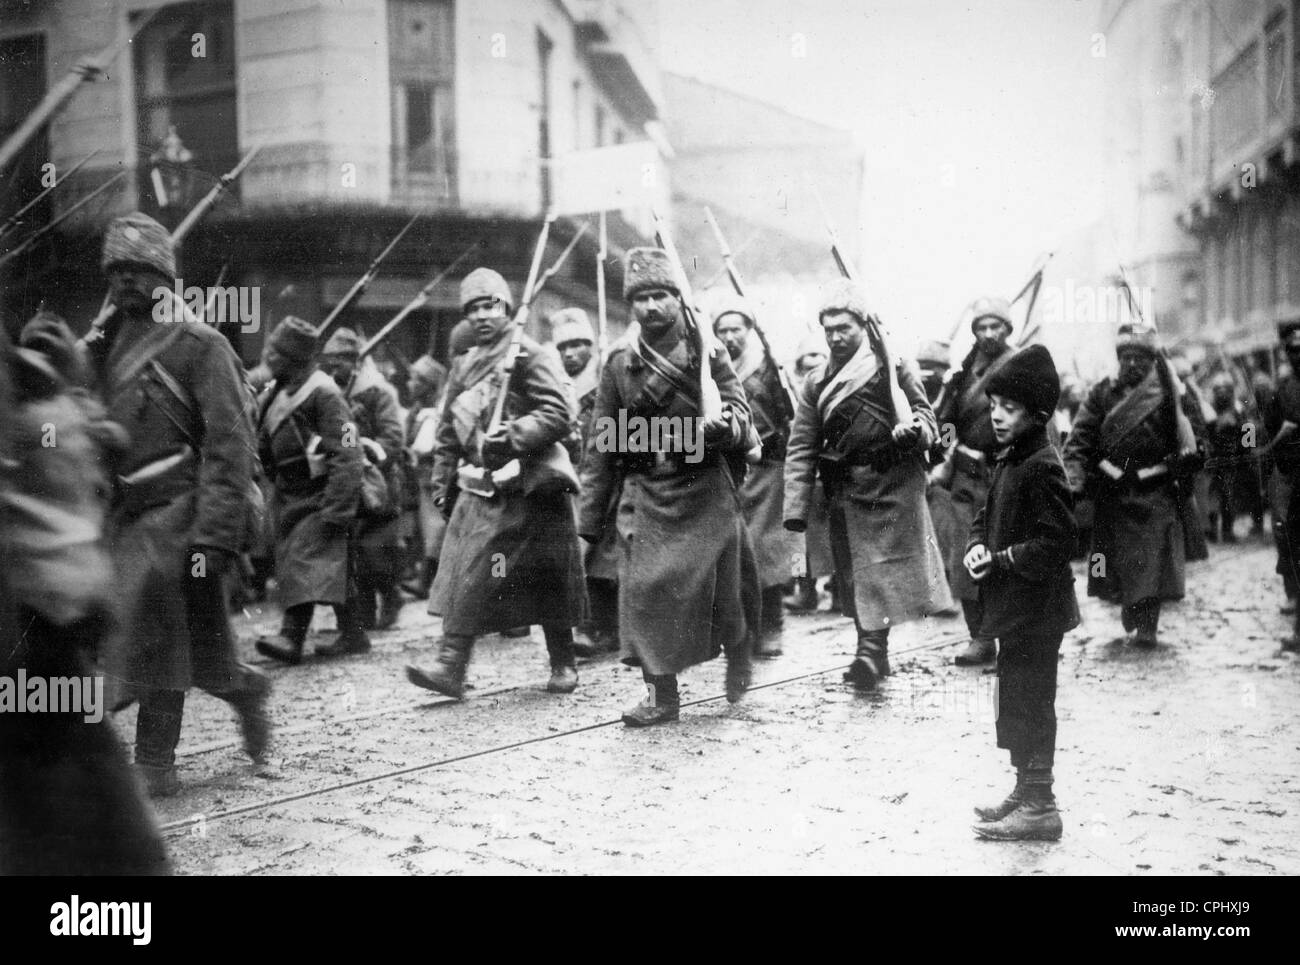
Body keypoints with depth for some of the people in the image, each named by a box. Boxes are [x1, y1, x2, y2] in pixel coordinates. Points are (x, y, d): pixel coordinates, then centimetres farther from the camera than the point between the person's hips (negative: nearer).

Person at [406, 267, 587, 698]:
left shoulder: (531, 356, -6)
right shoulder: (464, 366, 15)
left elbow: (558, 416, -15)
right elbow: (448, 430, 20)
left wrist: (514, 436, -24)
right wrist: (442, 480, 15)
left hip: (530, 487, -5)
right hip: (480, 488, 5)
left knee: (548, 582, 5)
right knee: (465, 575, -6)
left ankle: (563, 665, 20)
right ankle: (451, 665, -8)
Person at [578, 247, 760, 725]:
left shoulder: (708, 351, -1)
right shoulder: (619, 362, 3)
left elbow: (738, 408, -6)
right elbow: (602, 442, 6)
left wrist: (723, 425, -32)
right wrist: (591, 515, 4)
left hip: (706, 488, -1)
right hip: (647, 492, 2)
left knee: (722, 583, 4)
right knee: (645, 588, -5)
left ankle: (738, 659, 34)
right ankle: (661, 694, 6)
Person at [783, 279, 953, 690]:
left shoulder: (895, 369, -2)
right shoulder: (817, 384, 8)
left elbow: (927, 421, 1)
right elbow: (801, 448, 6)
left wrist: (915, 429, -25)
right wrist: (795, 509, -1)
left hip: (892, 488, -4)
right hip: (845, 494, 4)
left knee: (881, 575, -9)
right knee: (853, 575, 7)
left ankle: (872, 652, -8)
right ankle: (873, 655, 18)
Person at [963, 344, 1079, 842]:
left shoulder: (1041, 468, -18)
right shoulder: (1008, 461, 12)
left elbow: (1055, 543, -23)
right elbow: (986, 517, 18)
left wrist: (1001, 559, -19)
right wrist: (976, 548, -2)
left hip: (1035, 609, -10)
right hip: (1013, 608, 10)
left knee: (1029, 703, -3)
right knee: (1017, 702, 17)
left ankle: (1039, 806, 4)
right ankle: (1027, 791, 28)